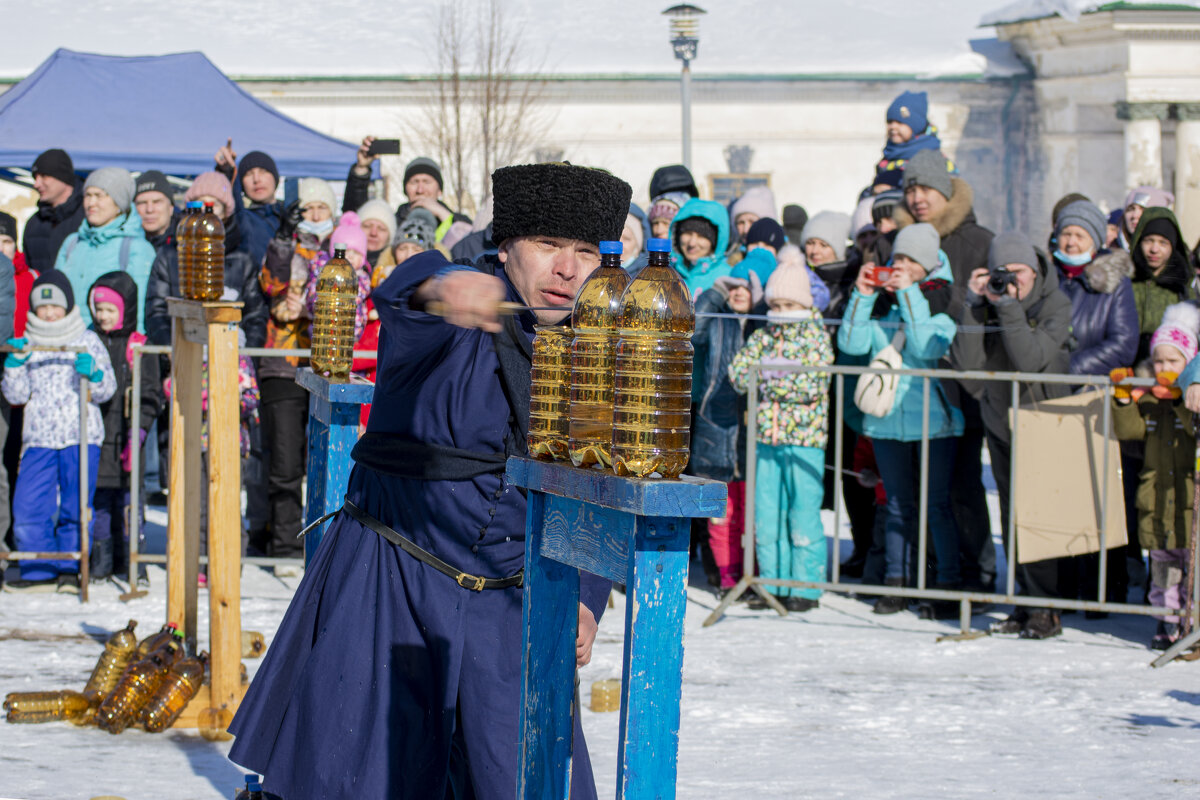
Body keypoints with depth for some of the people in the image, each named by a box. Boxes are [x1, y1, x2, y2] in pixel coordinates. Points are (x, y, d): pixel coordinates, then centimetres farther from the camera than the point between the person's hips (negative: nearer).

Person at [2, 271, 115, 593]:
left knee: (75, 507, -5)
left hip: (81, 436, -2)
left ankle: (69, 570, 8)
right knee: (27, 507, -7)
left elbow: (106, 390, 4)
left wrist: (93, 374, -17)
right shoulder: (28, 344, 13)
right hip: (39, 438, 2)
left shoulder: (87, 341, 7)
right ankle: (39, 571, 3)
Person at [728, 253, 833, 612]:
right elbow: (738, 371, 3)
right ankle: (773, 583, 15)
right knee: (766, 516, 6)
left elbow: (812, 385, -15)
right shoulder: (764, 336, 12)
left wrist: (767, 377, -12)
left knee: (803, 515, -3)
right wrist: (781, 378, -11)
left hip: (804, 438, -5)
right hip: (767, 437, 5)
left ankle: (806, 587, 4)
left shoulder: (816, 337, -3)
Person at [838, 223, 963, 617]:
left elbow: (929, 347, -18)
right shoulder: (881, 300, 11)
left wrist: (909, 294, -16)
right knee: (898, 504, 11)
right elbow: (851, 343, 4)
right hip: (887, 418, 5)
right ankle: (897, 581, 17)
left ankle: (949, 584, 1)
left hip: (932, 417, -5)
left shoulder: (942, 300, -4)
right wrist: (862, 296, -4)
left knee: (937, 503, -4)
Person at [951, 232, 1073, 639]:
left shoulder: (1056, 305, -10)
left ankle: (1045, 609, -8)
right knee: (1013, 519, 4)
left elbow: (1031, 359, -24)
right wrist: (975, 306, -17)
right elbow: (966, 361, -12)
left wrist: (1010, 307, -26)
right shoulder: (987, 302, 0)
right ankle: (1026, 605, 11)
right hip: (1001, 422, 4)